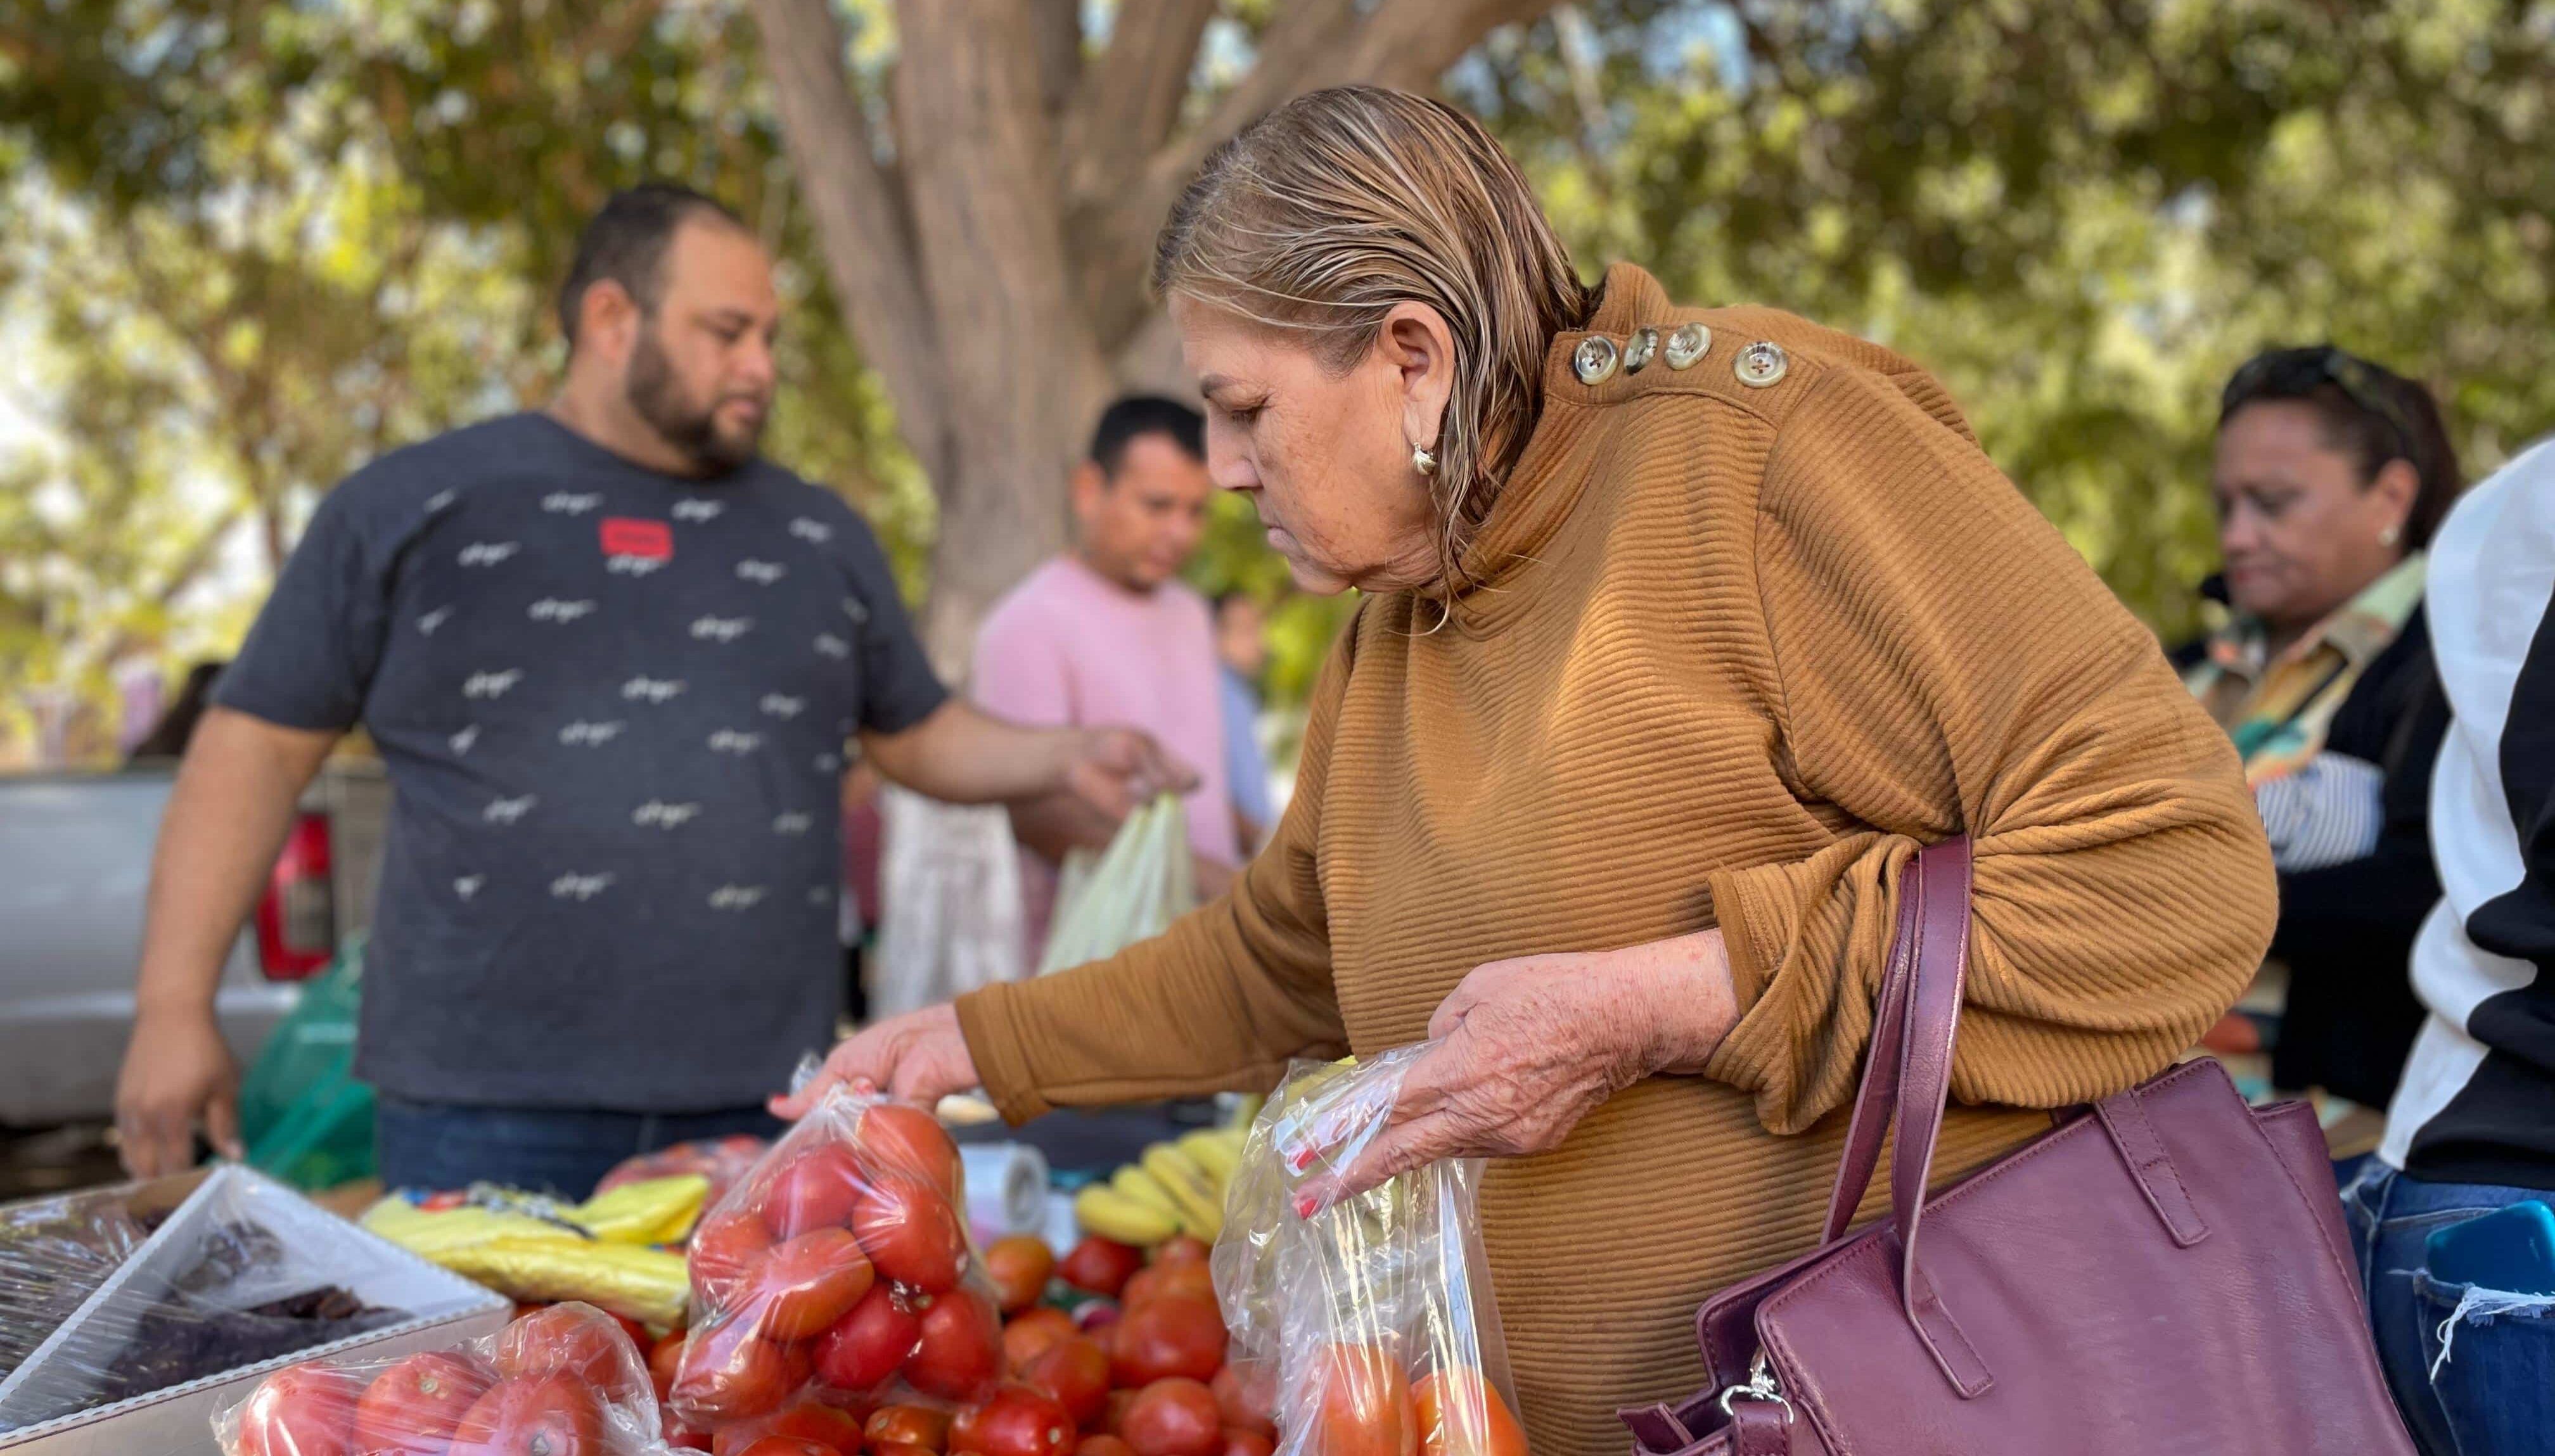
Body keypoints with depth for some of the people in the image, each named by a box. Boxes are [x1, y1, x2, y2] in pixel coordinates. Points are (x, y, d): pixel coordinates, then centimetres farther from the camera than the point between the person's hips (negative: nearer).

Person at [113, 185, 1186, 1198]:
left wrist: (1061, 758, 4)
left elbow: (919, 734, 23)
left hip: (760, 1107, 3)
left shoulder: (817, 535, 15)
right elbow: (260, 744, 5)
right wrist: (174, 1005, -1)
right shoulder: (410, 508, 5)